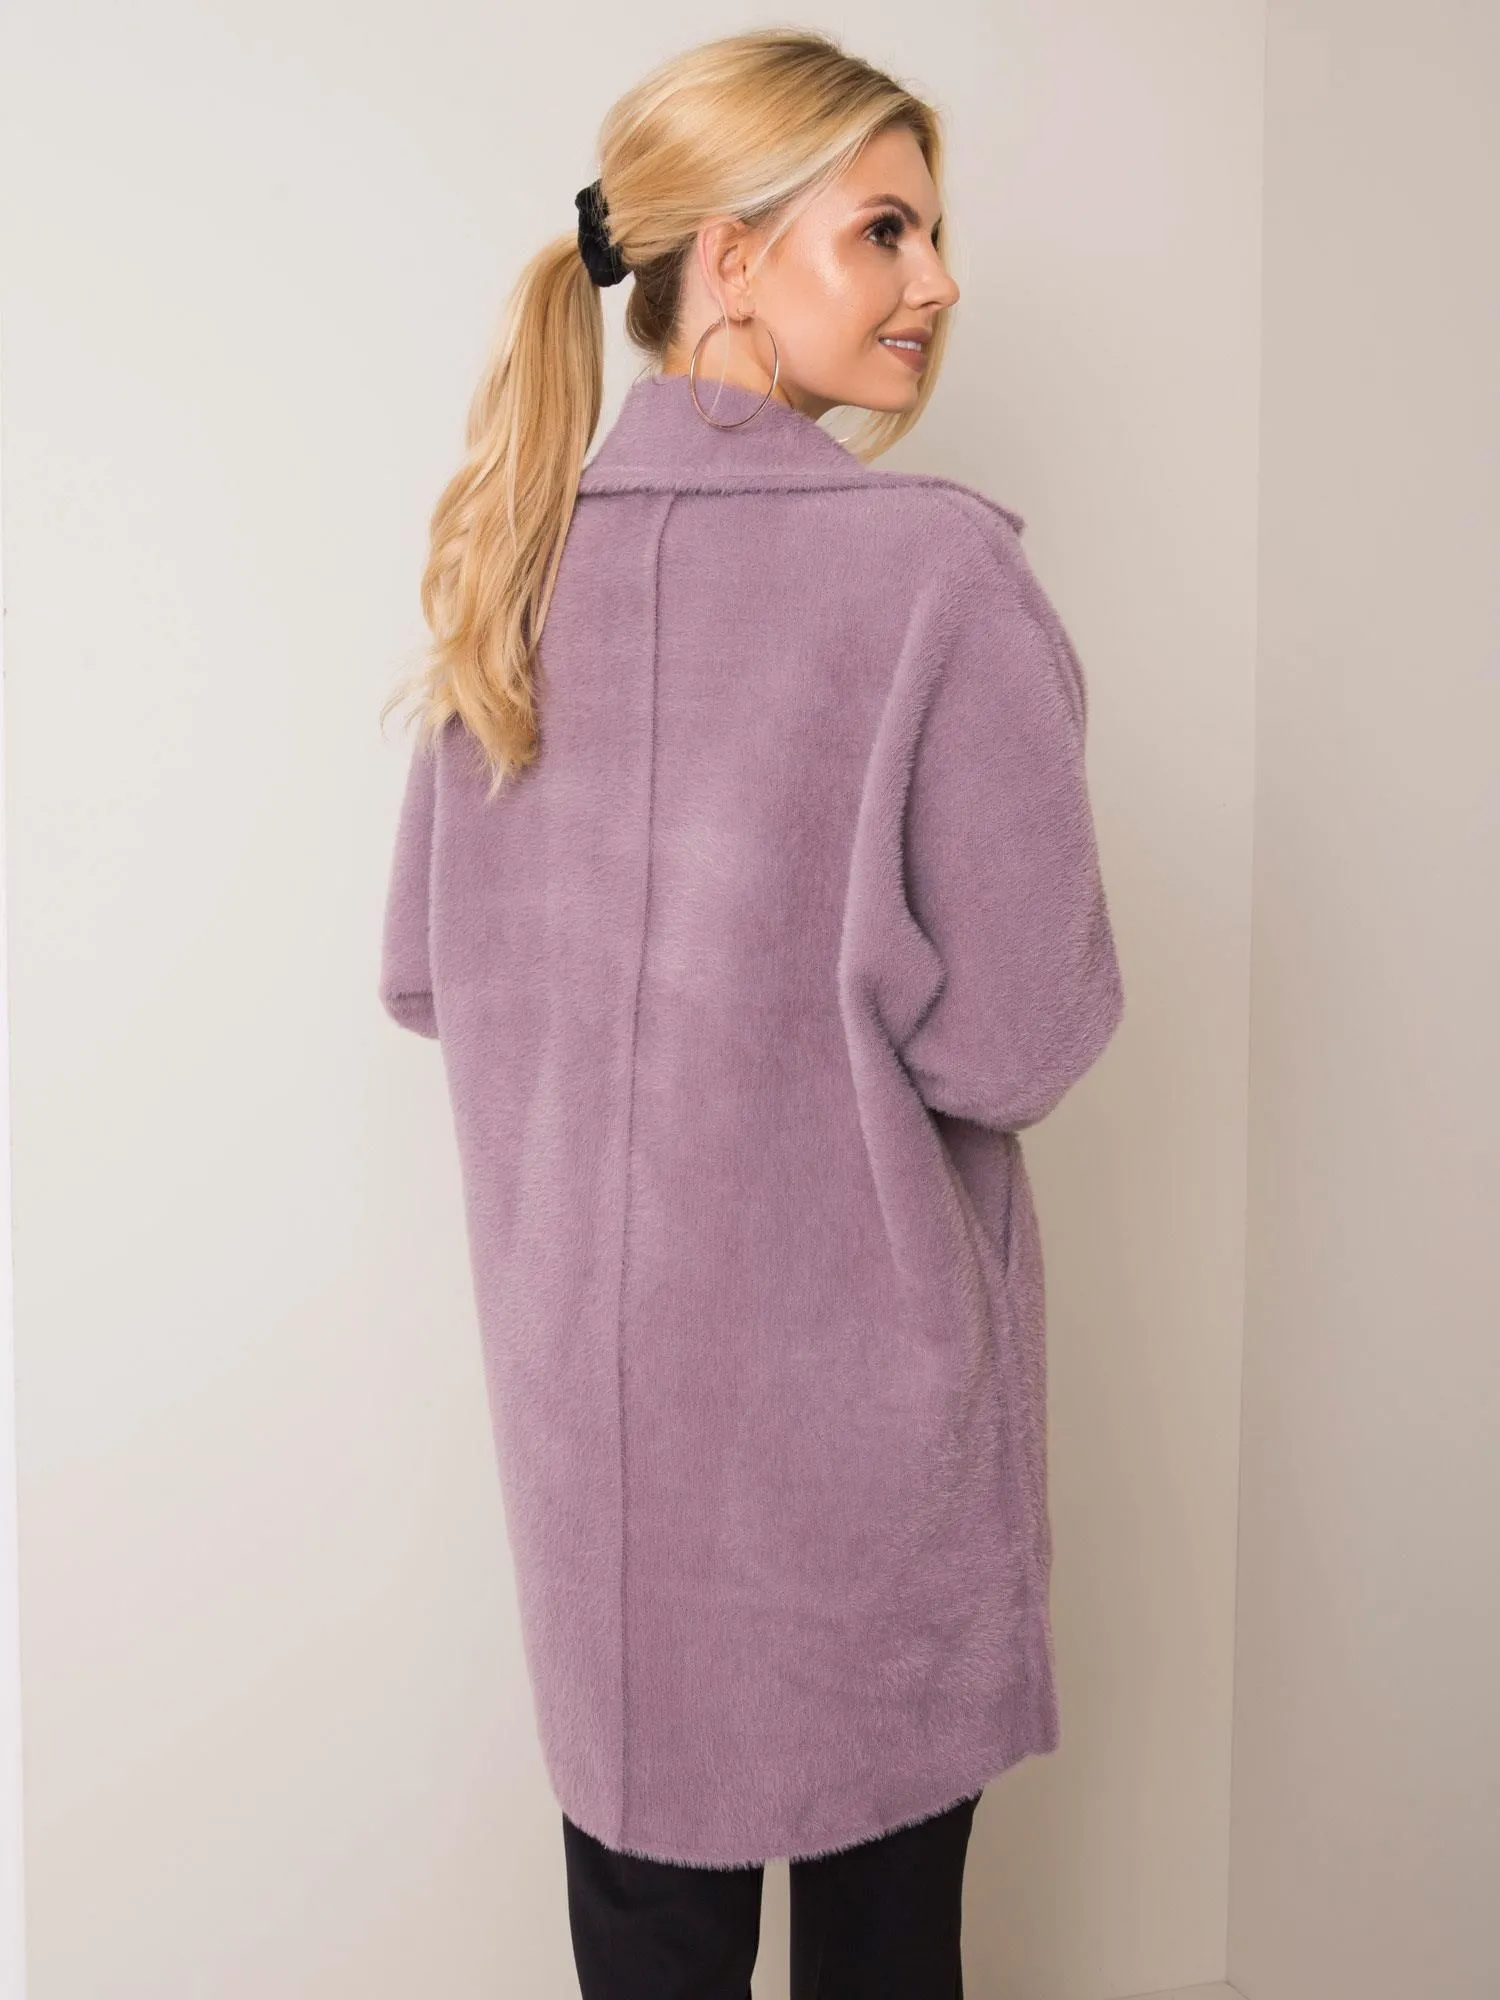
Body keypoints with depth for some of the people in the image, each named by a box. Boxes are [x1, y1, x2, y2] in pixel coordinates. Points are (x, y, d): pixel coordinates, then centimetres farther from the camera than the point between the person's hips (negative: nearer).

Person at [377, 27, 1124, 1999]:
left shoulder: (516, 565, 0)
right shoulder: (935, 569, -17)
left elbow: (425, 973, 7)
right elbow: (1021, 1036, -17)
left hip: (589, 1359, 5)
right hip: (850, 1374, -5)